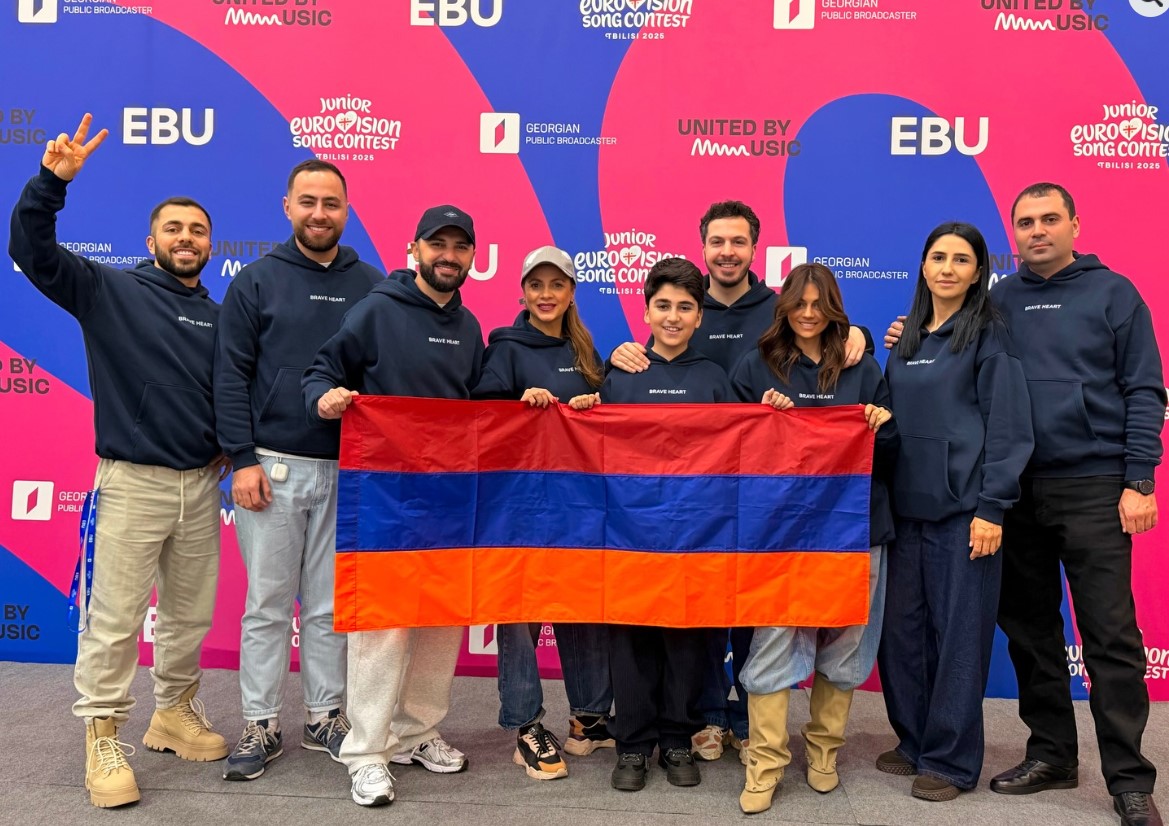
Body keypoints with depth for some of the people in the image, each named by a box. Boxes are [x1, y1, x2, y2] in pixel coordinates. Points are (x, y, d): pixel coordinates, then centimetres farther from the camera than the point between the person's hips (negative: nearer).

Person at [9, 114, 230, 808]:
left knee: (192, 613, 14)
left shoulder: (218, 315, 12)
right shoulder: (109, 290, 0)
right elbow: (32, 251, -11)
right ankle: (104, 738, 15)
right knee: (115, 619, 0)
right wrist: (51, 181, -22)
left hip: (202, 485, 5)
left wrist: (229, 448, 7)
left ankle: (175, 714, 32)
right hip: (133, 483, -4)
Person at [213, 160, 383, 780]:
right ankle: (261, 725, 18)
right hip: (273, 469, -1)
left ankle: (325, 718, 24)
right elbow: (231, 376, -1)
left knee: (330, 603, 10)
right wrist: (242, 460, -9)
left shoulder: (371, 285, 7)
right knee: (268, 602, 6)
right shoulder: (256, 283, 2)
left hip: (347, 471, 2)